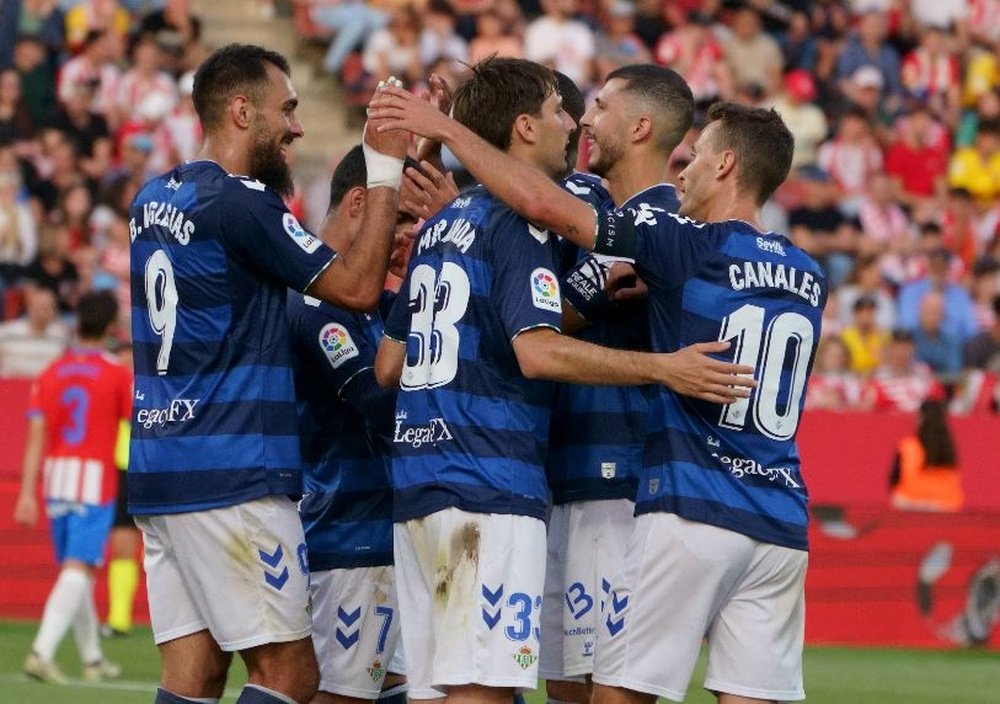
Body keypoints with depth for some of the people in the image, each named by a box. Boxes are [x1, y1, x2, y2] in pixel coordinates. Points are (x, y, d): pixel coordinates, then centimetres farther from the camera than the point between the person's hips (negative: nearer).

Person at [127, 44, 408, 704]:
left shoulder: (154, 199, 15)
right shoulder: (239, 201, -12)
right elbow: (356, 288, -8)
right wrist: (386, 173, -1)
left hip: (159, 469, 9)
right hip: (232, 475, -9)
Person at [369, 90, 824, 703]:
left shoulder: (693, 247, -6)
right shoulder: (808, 278, 12)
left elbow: (545, 204, -11)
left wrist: (444, 128, -3)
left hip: (691, 513, -6)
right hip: (782, 526, 6)